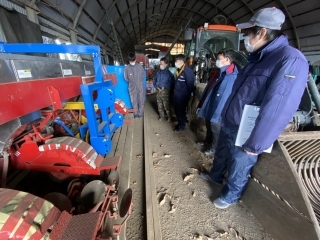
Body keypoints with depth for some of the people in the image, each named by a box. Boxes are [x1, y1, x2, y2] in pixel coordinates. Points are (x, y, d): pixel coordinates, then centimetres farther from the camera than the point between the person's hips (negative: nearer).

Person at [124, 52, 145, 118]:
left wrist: (139, 81, 8)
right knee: (134, 101, 9)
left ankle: (140, 113, 22)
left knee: (141, 100, 9)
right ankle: (136, 113, 22)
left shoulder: (140, 66, -8)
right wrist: (132, 82, 10)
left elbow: (142, 75, 3)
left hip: (140, 86, 0)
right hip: (132, 87, 0)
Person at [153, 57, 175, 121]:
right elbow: (154, 80, 14)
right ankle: (161, 116, 29)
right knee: (159, 105, 14)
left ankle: (169, 117, 17)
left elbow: (172, 83, -7)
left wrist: (164, 87, -8)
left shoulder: (169, 73, -10)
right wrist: (156, 86, -3)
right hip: (158, 91, 6)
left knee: (166, 106, -1)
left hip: (165, 91, -5)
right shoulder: (158, 72, 5)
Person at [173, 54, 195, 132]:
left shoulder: (187, 71, -20)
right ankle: (180, 123, 36)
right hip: (176, 95, 9)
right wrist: (175, 92, 14)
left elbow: (190, 85, -18)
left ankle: (182, 126, 25)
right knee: (176, 110, 18)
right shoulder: (179, 70, 7)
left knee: (181, 111, 6)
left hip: (182, 96, -8)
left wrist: (188, 95, -9)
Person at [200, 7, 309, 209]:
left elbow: (277, 110, -27)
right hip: (229, 126, 8)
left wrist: (255, 145, -22)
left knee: (237, 170, 16)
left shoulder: (291, 60, -22)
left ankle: (230, 196, 43)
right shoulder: (259, 58, 9)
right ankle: (216, 175, 56)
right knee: (221, 155, 28)